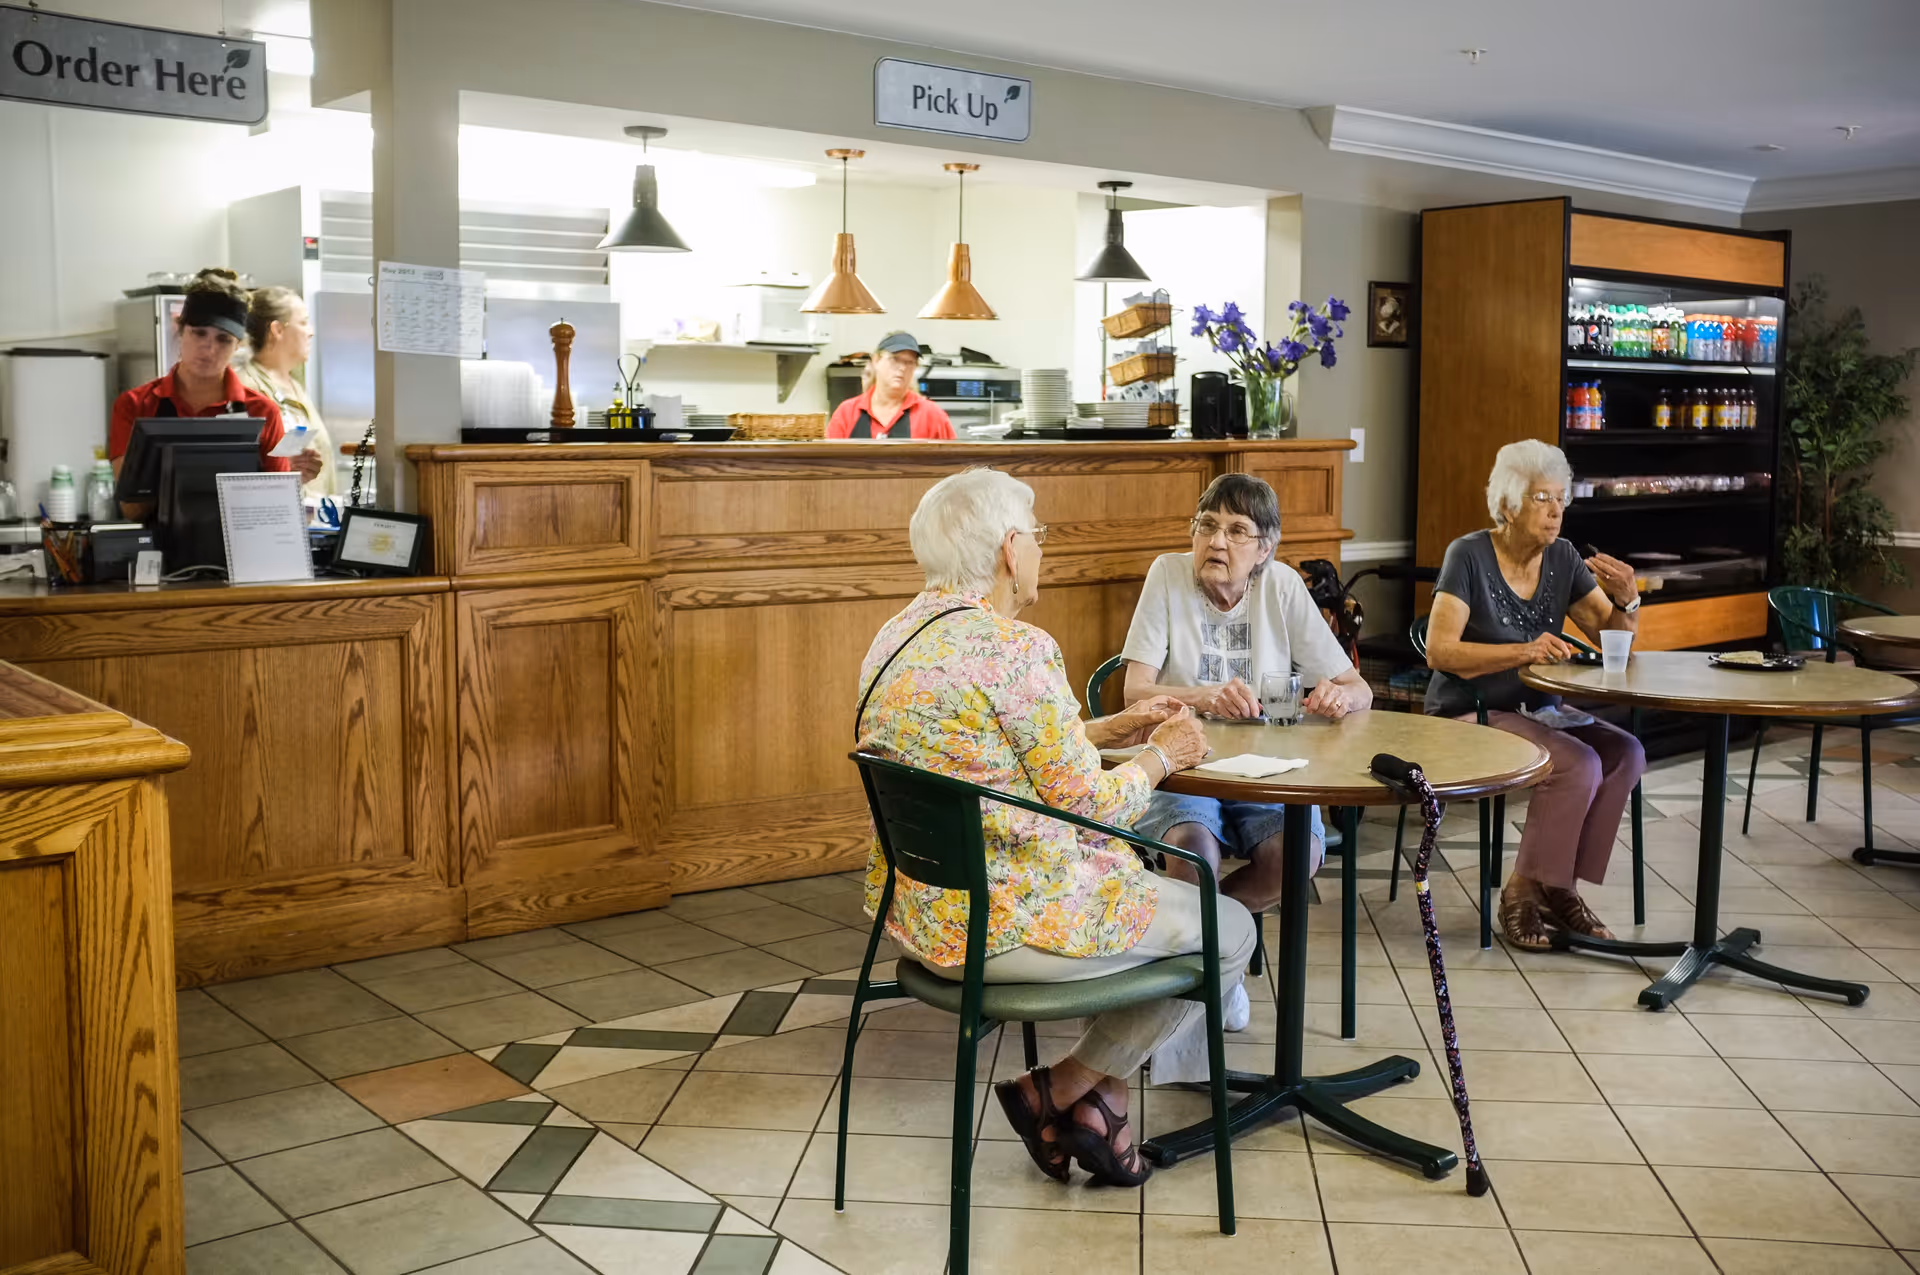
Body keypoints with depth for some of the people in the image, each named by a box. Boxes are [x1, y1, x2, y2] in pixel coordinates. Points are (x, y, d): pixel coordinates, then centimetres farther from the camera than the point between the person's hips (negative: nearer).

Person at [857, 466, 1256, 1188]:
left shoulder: (900, 635, 8)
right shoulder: (1014, 648, -21)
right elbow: (1087, 805, -17)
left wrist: (1113, 729, 15)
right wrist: (1162, 755, 1)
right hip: (998, 921, -10)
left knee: (1157, 886, 27)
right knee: (1229, 930, 9)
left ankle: (1101, 1099, 24)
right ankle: (1063, 1091, 12)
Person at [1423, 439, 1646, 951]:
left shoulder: (1561, 558, 6)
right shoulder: (1469, 555, -11)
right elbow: (1439, 650, -20)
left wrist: (1626, 600, -13)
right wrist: (1525, 651, -28)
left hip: (1537, 710, 6)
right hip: (1469, 716, -6)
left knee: (1625, 753, -19)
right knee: (1578, 764, -28)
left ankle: (1559, 885, -6)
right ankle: (1525, 891, -9)